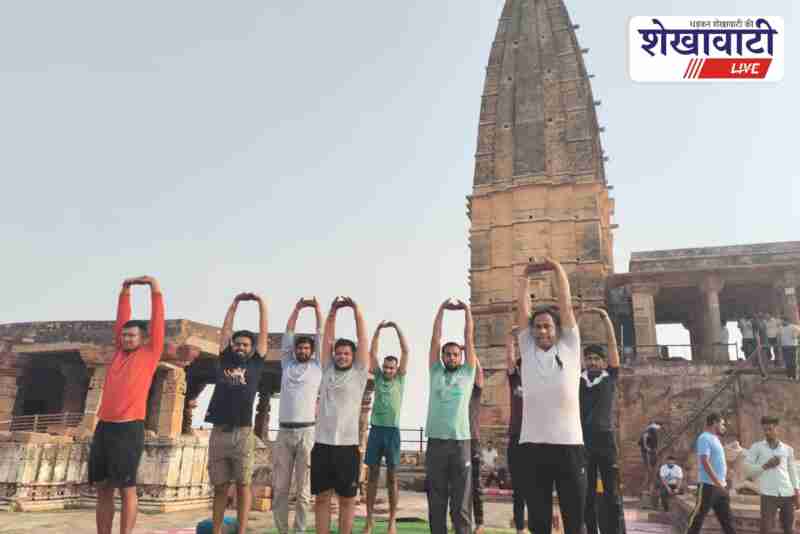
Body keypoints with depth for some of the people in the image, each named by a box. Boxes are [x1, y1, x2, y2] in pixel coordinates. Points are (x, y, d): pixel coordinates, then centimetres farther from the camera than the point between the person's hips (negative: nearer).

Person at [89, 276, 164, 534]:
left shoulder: (150, 353, 3)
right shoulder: (119, 352, 16)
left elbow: (157, 320, 0)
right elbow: (121, 319, 19)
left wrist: (155, 287, -1)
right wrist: (125, 291, 17)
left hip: (129, 428, -6)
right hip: (103, 426, 6)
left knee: (126, 488, -3)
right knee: (103, 488, 8)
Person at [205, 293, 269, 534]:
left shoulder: (255, 363, 8)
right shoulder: (224, 360, 13)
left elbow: (264, 333, 8)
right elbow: (226, 330, 16)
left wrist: (261, 303, 10)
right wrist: (235, 303, 17)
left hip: (243, 433, -2)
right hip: (219, 432, 2)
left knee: (243, 485, 2)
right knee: (220, 486, 8)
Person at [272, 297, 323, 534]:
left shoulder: (317, 367, 9)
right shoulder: (287, 364, 14)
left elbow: (321, 336, 8)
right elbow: (288, 335, 12)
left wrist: (317, 309, 9)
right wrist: (297, 309, 10)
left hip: (307, 432, -2)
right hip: (284, 432, 2)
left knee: (303, 488, 2)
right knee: (280, 487, 5)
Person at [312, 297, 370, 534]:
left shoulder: (359, 373, 3)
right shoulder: (327, 370, 11)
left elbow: (363, 339, 0)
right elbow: (327, 339, 8)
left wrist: (356, 310, -2)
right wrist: (332, 311, 2)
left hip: (347, 445, -2)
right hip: (322, 444, 3)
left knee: (347, 498, 7)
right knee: (322, 497, 8)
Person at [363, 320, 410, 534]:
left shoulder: (400, 379, 6)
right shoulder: (378, 377, 10)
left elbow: (406, 351, -1)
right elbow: (372, 353, 3)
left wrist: (396, 328, -4)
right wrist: (378, 330, -4)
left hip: (393, 430, -2)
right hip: (376, 429, 2)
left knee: (392, 477, 3)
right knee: (373, 475, 5)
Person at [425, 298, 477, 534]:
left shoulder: (467, 373, 11)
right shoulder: (435, 372, 12)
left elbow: (469, 339, 7)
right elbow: (435, 339, 9)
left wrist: (467, 310, 6)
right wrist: (442, 308, 7)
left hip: (460, 442, -1)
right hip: (435, 441, 1)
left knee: (461, 502, 3)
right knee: (436, 500, 7)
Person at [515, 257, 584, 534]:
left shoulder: (569, 348, 8)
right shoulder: (527, 349, 12)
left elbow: (566, 305, 6)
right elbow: (522, 309, 11)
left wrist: (558, 269, 10)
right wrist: (525, 275, 15)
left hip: (569, 444, -1)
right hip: (532, 445, 1)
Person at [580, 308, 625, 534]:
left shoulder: (610, 377, 7)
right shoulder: (578, 379, 8)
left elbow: (612, 343, 1)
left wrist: (605, 317, -3)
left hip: (605, 439, -1)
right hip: (583, 440, 1)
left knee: (612, 494, 2)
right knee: (586, 494, 7)